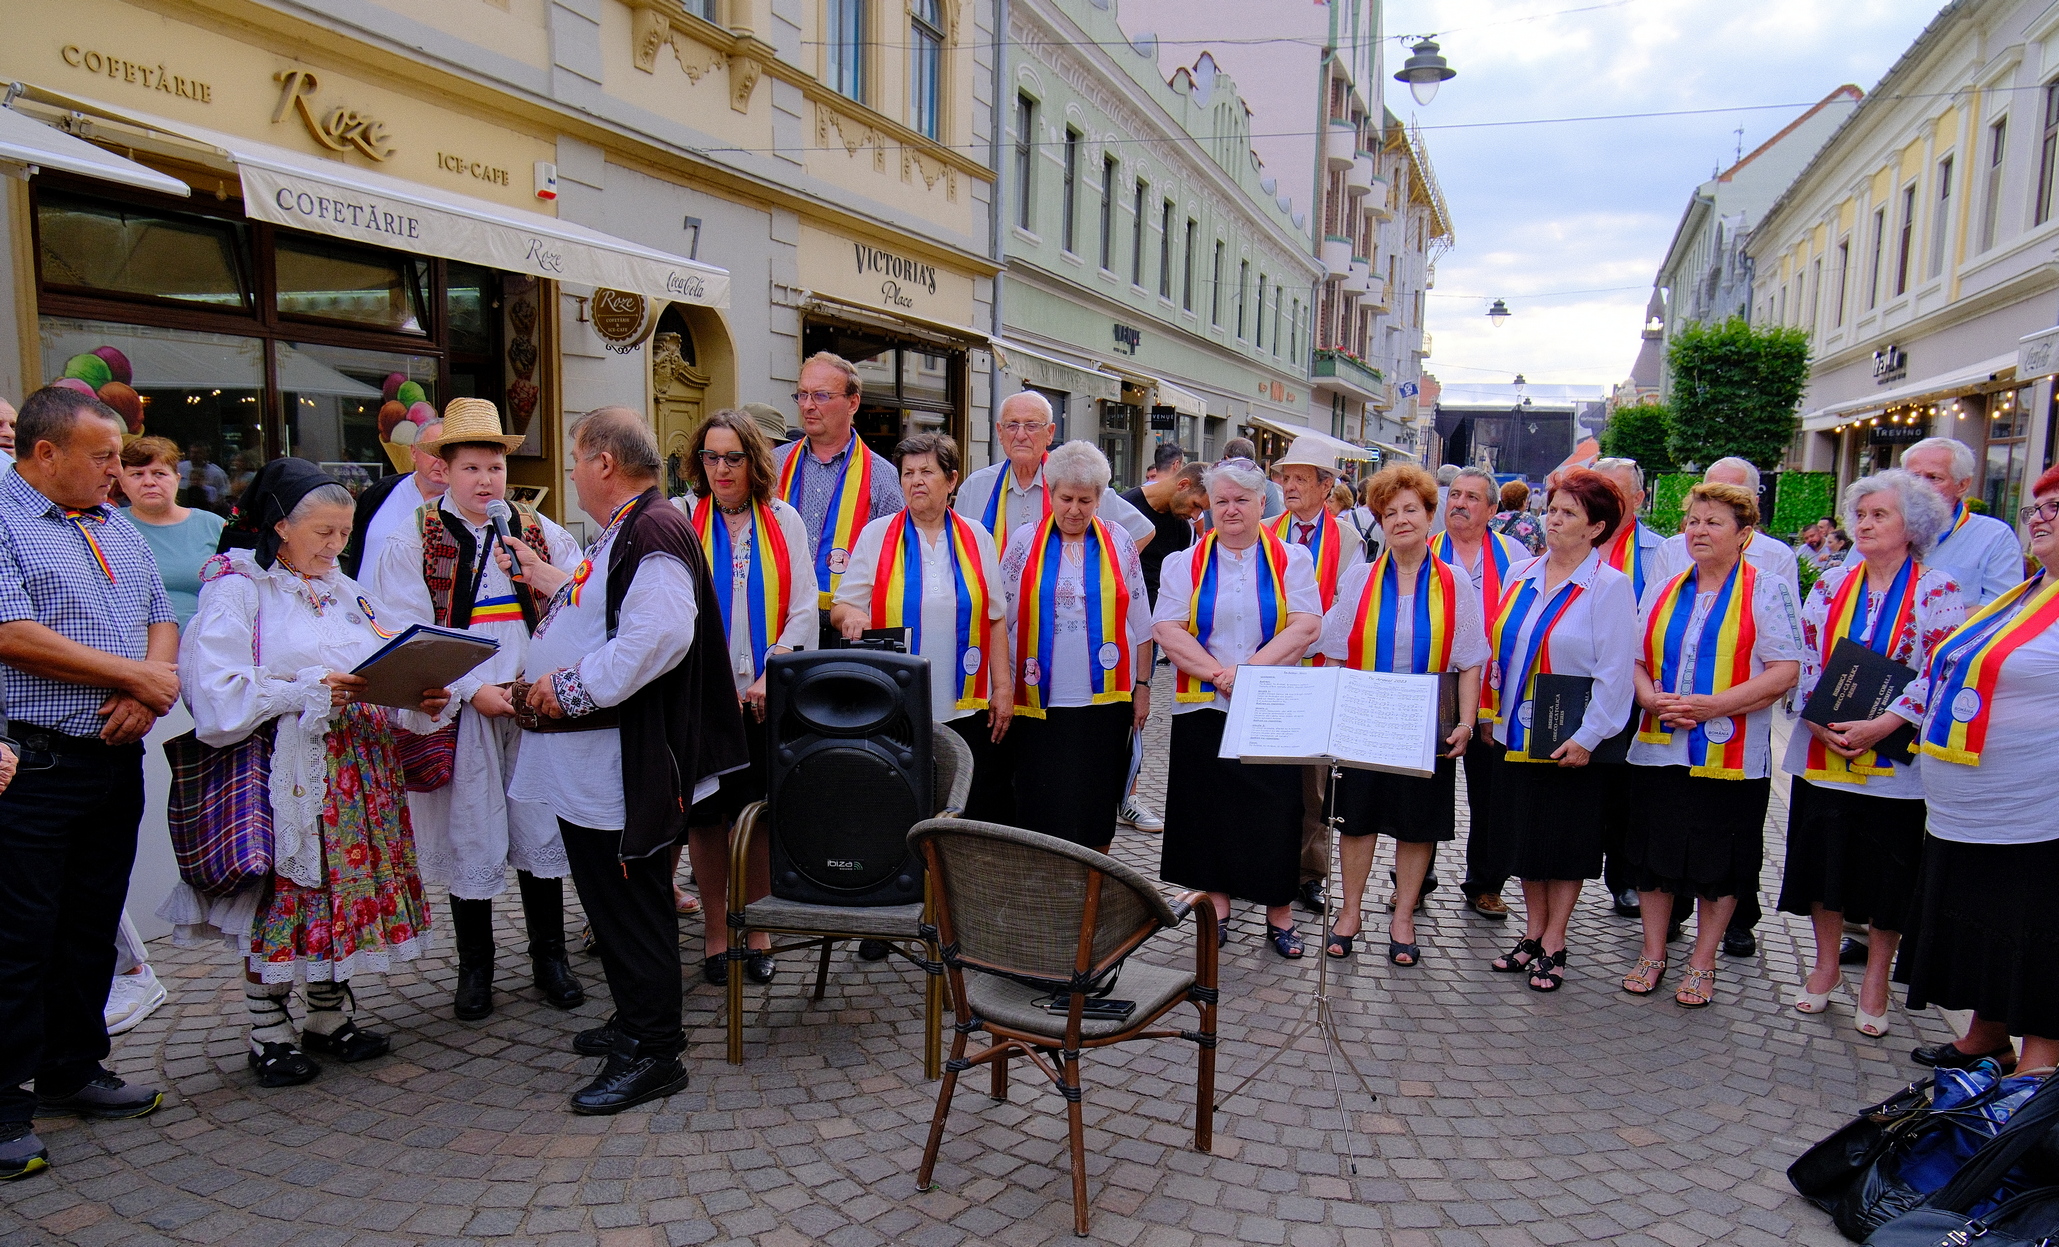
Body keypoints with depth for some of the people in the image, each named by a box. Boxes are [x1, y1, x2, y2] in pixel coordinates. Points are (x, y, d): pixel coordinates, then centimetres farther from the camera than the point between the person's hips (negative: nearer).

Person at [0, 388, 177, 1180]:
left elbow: (161, 619, 15)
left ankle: (72, 1071, 28)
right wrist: (136, 674, -12)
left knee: (92, 929, 15)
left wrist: (148, 690, -6)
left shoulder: (119, 532, 15)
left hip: (117, 759, 7)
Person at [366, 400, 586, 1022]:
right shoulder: (410, 544, 0)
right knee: (469, 839, 7)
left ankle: (549, 961, 23)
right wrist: (473, 690, -16)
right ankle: (474, 970, 23)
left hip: (538, 708, 2)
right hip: (459, 714, -2)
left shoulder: (543, 534, 9)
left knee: (542, 830, 7)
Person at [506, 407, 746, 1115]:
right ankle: (637, 1022, 34)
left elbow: (658, 636, -31)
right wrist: (549, 580, 42)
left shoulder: (654, 532, -18)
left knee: (632, 905, -2)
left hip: (623, 765, -11)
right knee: (610, 900, 19)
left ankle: (653, 1054, 10)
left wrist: (572, 686, -23)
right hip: (590, 763, 11)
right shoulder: (624, 532, 17)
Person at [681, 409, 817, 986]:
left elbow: (803, 609, 2)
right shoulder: (683, 520, 3)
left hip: (767, 696, 0)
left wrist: (770, 677, -9)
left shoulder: (783, 520, 6)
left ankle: (758, 932, 16)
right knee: (706, 814, 4)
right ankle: (716, 934, 17)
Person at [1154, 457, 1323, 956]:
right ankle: (1217, 906, 21)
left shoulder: (1292, 559, 3)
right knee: (1209, 807, 6)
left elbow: (1306, 625, -7)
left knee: (1275, 812, 0)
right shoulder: (1188, 563, 6)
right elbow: (1167, 629, -3)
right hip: (1203, 706, 2)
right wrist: (1218, 674, -14)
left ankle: (1280, 915, 13)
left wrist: (1250, 669, -17)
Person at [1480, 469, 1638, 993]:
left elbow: (1615, 672, -14)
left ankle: (1553, 943, 19)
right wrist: (1492, 711, 10)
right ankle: (1532, 933, 28)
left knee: (1566, 842, 6)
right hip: (1516, 733, 6)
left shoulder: (1610, 586, -10)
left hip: (1570, 742, -5)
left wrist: (1587, 738, -17)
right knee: (1525, 836, 14)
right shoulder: (1520, 576, 7)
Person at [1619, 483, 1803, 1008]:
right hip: (1659, 746, 4)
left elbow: (1785, 671, -10)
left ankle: (1702, 963, 21)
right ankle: (1653, 953, 23)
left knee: (1719, 862, 6)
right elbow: (1635, 659, 12)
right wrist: (1652, 699, -10)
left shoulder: (1767, 591, -3)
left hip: (1731, 753, -4)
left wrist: (1713, 705, -20)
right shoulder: (1661, 591, 11)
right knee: (1655, 851, 9)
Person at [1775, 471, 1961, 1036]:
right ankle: (1826, 964, 25)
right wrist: (1819, 719, -10)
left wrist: (1880, 725, -20)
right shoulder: (1831, 583, 6)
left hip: (1895, 761, -3)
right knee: (1824, 859, 10)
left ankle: (1876, 978, 21)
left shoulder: (1937, 592, -4)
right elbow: (1803, 659, 4)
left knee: (1888, 869, 6)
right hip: (1822, 752, 3)